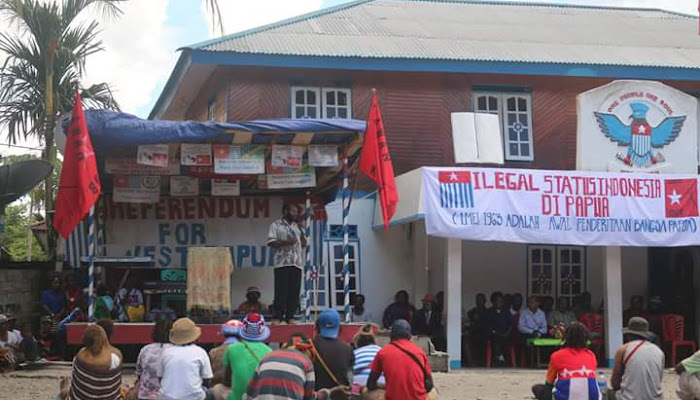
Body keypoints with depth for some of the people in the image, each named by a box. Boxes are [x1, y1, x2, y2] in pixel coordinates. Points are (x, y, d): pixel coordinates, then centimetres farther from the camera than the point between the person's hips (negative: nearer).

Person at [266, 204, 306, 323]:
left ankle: (290, 317, 6)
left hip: (296, 263, 6)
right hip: (282, 263, -6)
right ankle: (278, 317, -6)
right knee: (281, 291, -9)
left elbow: (302, 243, 31)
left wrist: (302, 242, 9)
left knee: (294, 291, 2)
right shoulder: (276, 225, 3)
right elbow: (270, 242, -7)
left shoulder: (295, 226, 23)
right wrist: (286, 242, -17)